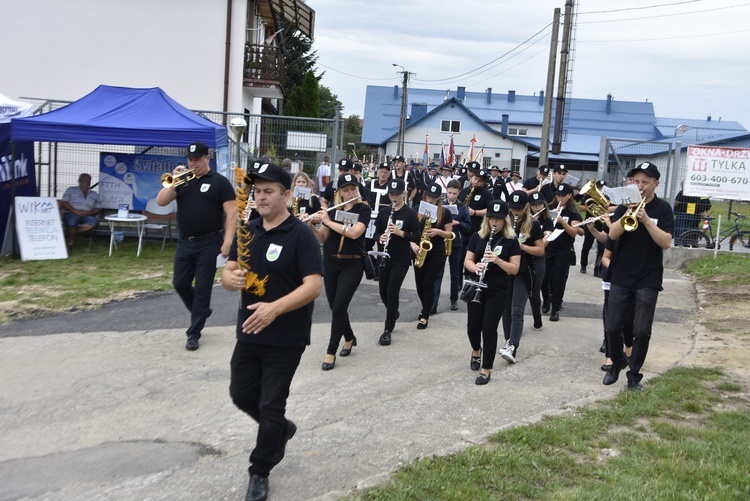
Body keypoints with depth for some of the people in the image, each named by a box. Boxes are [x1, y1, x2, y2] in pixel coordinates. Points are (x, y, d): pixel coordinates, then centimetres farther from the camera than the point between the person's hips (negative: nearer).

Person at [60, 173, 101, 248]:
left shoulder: (95, 194, 20)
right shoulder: (71, 190, 13)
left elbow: (98, 209, 12)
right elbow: (63, 203, 2)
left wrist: (88, 213, -10)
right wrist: (75, 211, -13)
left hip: (87, 216, 2)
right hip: (71, 214, -2)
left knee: (94, 221, -34)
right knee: (72, 221, -40)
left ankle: (68, 233, -27)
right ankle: (69, 243, -18)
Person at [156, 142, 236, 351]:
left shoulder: (219, 182, -4)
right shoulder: (182, 181, 9)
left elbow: (231, 213, -9)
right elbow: (161, 201, 1)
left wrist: (227, 242, -18)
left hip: (209, 243, -5)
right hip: (185, 243, 5)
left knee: (202, 288, 0)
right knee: (180, 284, 9)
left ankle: (194, 332, 9)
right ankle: (202, 311, 35)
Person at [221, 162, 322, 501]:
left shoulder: (301, 235, -14)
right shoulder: (247, 231, 5)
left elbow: (313, 286, -22)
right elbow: (227, 273, 7)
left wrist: (275, 308, -34)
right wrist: (231, 278, -18)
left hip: (286, 338, -6)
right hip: (248, 332, 6)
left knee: (270, 406, 4)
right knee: (241, 395, 16)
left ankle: (259, 472, 23)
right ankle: (281, 429, 44)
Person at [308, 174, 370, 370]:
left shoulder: (363, 209, -5)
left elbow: (354, 233, -22)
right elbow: (322, 238, 3)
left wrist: (329, 222, -20)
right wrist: (311, 226, -15)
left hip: (352, 265, -5)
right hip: (331, 263, 5)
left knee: (339, 308, -10)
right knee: (335, 307, 11)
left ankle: (331, 352, -2)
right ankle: (350, 338, 36)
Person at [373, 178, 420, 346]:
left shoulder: (410, 213, -7)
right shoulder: (383, 212, 5)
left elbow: (417, 237, -9)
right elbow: (376, 233, 9)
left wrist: (400, 232, -23)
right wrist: (380, 238, -14)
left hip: (401, 259, -4)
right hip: (385, 257, 5)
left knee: (392, 292, -8)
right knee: (383, 292, 10)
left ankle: (388, 330, 2)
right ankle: (394, 313, 42)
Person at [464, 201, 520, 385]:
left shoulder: (511, 240, -4)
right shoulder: (477, 237, 3)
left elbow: (514, 269, -7)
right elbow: (467, 261, 3)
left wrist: (498, 260, -24)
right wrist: (475, 267, -20)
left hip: (498, 292, -2)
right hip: (476, 288, 3)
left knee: (489, 328, -7)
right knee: (473, 326, 6)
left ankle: (486, 370, 5)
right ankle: (476, 350, 40)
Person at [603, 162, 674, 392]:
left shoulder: (663, 209, -3)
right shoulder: (626, 205, 4)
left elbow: (666, 243, -13)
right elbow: (613, 234, -7)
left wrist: (646, 219, -22)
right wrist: (629, 214, -20)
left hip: (648, 280, -2)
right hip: (621, 277, 2)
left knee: (642, 332, -4)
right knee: (613, 327, 5)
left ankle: (634, 375, 11)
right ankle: (617, 363, 29)